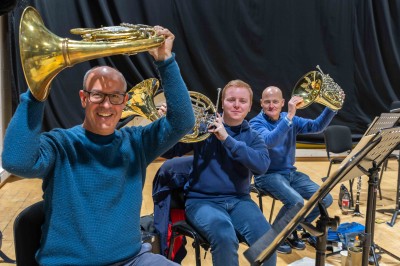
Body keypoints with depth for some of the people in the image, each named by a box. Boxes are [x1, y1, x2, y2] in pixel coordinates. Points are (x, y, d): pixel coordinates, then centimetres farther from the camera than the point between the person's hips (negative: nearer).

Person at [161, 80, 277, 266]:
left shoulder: (252, 137, 8)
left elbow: (262, 165, -13)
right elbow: (168, 152, -3)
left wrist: (227, 138, -18)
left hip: (238, 200, 3)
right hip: (202, 200, -2)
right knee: (225, 235, -32)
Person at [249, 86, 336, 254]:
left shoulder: (291, 120, 7)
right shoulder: (256, 123, -13)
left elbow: (317, 126, 0)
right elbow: (270, 142, -33)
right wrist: (289, 116, -38)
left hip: (291, 172, 7)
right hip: (268, 175, -7)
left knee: (325, 199, -5)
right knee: (296, 202, -30)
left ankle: (292, 230, 14)